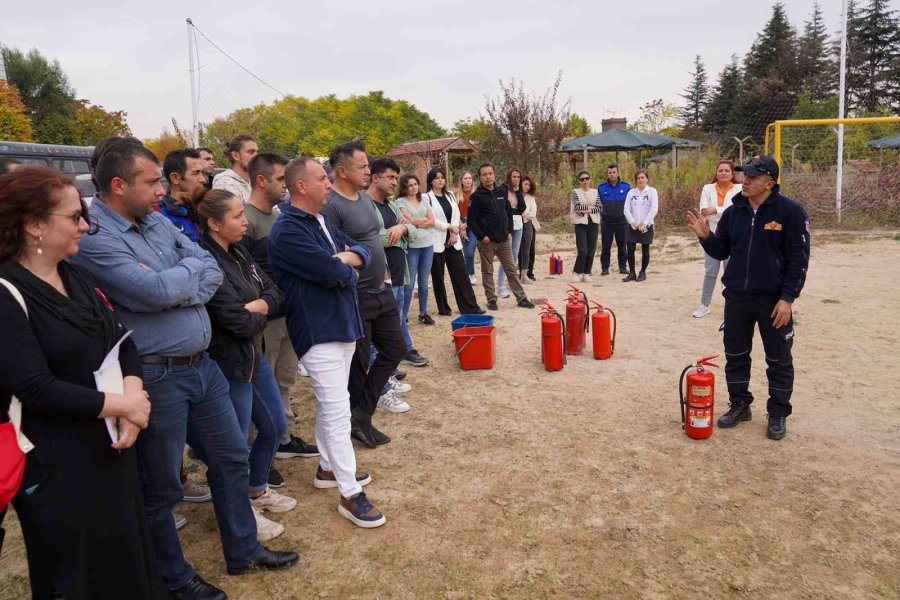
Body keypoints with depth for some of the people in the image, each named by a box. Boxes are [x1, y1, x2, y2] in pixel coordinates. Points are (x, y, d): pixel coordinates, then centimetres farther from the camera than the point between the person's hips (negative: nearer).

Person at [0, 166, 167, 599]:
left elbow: (122, 341, 5)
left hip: (110, 448, 7)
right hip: (57, 465, -7)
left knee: (127, 562, 21)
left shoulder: (77, 278, 8)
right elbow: (37, 389, -24)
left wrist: (133, 394, -13)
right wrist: (122, 405, -16)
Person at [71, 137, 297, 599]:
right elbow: (159, 292, -26)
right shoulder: (92, 240, -18)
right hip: (156, 378, -8)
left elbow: (212, 270, 3)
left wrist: (172, 286, -16)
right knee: (159, 487, 12)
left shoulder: (157, 221, 7)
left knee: (231, 458, 19)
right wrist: (190, 267, -6)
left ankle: (243, 550, 38)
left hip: (202, 364, 8)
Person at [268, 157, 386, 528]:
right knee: (337, 410, -7)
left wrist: (345, 258, -11)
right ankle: (350, 494, 1)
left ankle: (328, 468, 34)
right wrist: (349, 270, -4)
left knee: (329, 404, 19)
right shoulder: (287, 231, -17)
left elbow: (362, 253, 12)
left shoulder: (323, 220, 13)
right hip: (318, 330, -9)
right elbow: (331, 271, -26)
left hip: (343, 324, 9)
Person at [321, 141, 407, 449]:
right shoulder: (330, 205, -19)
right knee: (358, 363, 6)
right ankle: (357, 420, 27)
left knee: (395, 349, 15)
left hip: (381, 291, 9)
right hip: (355, 299, -9)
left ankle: (361, 415, 23)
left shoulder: (366, 198, 9)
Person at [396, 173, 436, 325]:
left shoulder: (424, 200, 12)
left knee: (424, 282, 12)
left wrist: (417, 222, -9)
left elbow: (432, 222, 3)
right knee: (409, 283, -2)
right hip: (411, 246, -5)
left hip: (428, 245, 5)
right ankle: (403, 315, 6)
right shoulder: (401, 202, -3)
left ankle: (423, 313, 22)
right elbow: (410, 220, -14)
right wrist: (425, 218, 0)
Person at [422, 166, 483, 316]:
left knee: (460, 273, 2)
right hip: (436, 242, -5)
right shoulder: (426, 197, -4)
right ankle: (443, 308, 12)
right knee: (438, 276, 3)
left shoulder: (450, 196, 15)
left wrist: (454, 233, -6)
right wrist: (449, 227, -11)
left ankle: (468, 306, 4)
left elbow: (456, 215, 8)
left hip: (453, 241, 5)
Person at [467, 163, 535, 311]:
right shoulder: (477, 196, -6)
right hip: (487, 241, -4)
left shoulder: (502, 192, 8)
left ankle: (521, 298, 13)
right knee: (487, 272, 5)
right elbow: (471, 220, -9)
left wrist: (510, 231, 8)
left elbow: (509, 212, 17)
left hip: (504, 240, 4)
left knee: (512, 269, 7)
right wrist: (481, 236, -15)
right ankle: (491, 300, 15)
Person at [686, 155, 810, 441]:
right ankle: (739, 405, 29)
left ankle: (778, 414, 23)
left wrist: (788, 298, -15)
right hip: (736, 297, 4)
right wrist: (706, 236, -10)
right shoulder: (733, 212, 4)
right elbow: (721, 252, 9)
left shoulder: (790, 212, -10)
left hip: (774, 300, -4)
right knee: (735, 355, 12)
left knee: (778, 360, 8)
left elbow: (799, 259, -10)